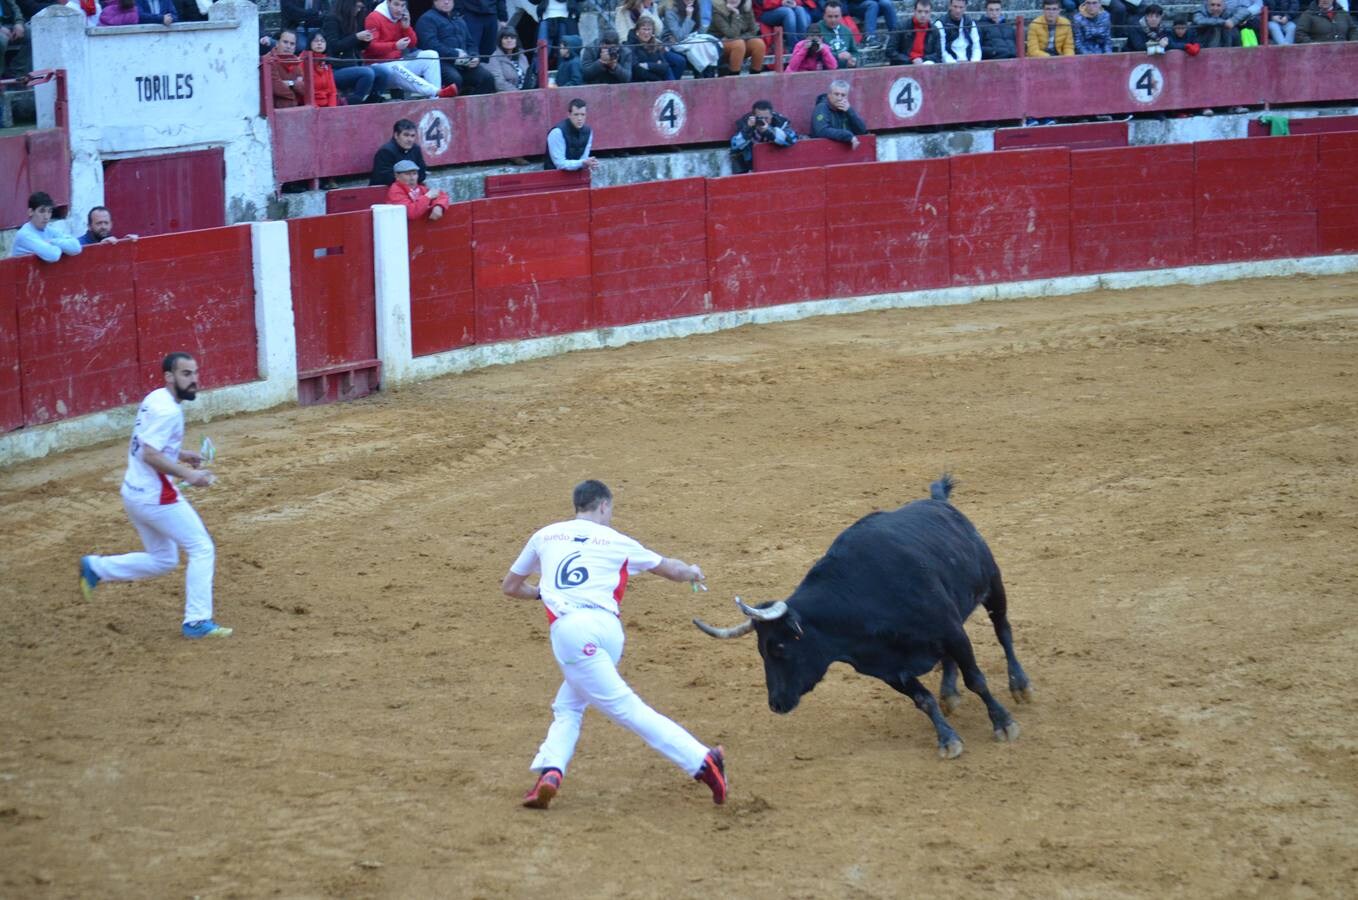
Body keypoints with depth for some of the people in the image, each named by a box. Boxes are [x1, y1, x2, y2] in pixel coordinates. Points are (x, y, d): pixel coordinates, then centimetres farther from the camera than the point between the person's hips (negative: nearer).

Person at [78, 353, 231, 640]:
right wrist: (188, 475, -26)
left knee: (162, 560, 21)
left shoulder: (156, 400, 10)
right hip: (156, 496, -10)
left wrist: (180, 455, 13)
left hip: (135, 493, 10)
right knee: (202, 549, -1)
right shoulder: (167, 410, -20)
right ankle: (197, 622, 0)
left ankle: (95, 568, 19)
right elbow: (150, 455, -26)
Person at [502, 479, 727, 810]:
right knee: (568, 705, 16)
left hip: (570, 629, -2)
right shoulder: (616, 541, 19)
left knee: (625, 707, -7)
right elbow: (671, 569, 29)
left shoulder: (545, 535, 21)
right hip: (609, 629, 2)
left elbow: (509, 586, 32)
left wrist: (541, 593, 52)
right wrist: (691, 573, 51)